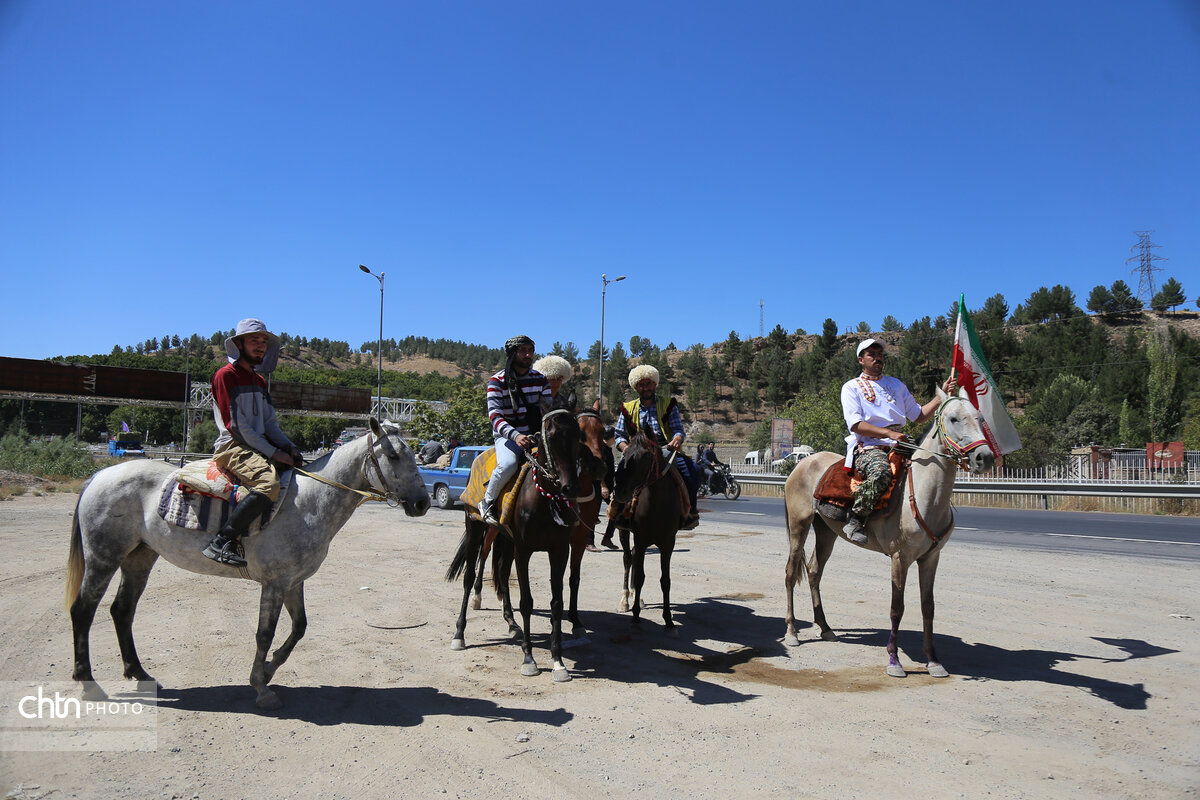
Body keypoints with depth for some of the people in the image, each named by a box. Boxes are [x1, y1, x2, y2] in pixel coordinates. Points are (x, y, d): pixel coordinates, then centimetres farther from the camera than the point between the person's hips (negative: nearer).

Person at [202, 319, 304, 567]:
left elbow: (270, 424, 18)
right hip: (231, 446, -9)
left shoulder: (259, 380, 21)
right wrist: (273, 453, -16)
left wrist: (289, 448, -1)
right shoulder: (226, 375, -5)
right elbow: (235, 426, -13)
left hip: (258, 448, 9)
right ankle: (221, 543, -31)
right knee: (269, 482, -33)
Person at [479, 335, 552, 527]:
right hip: (507, 436, -4)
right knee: (508, 464, -34)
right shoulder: (497, 381, -5)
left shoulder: (540, 379, 9)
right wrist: (515, 435, -32)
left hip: (535, 435, 4)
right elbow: (495, 416, -14)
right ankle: (487, 502, -8)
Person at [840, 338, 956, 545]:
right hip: (867, 446, -6)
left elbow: (919, 415, 22)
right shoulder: (851, 387, 7)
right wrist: (889, 433, -21)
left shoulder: (896, 384, 24)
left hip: (898, 446, 6)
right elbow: (855, 424, -7)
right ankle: (855, 521, -28)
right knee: (881, 471, -39)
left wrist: (943, 395, 9)